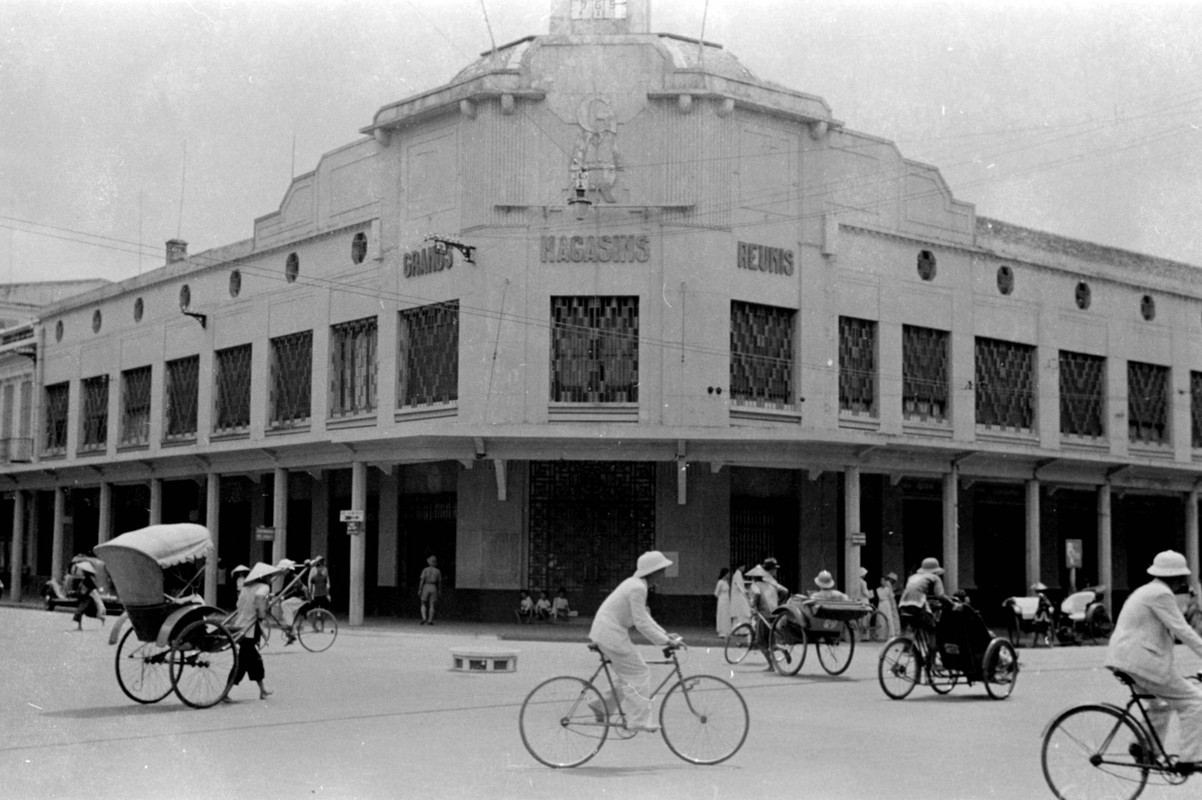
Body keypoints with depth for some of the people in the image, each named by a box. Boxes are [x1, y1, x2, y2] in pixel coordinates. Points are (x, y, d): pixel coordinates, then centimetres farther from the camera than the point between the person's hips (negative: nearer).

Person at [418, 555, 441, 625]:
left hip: (425, 587, -1)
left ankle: (424, 618, -13)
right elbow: (440, 582, 6)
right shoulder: (438, 571, 5)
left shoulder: (425, 570, -2)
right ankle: (430, 620, -2)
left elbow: (422, 580, -8)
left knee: (423, 605, 7)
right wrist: (439, 592, 14)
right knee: (432, 606, 5)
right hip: (433, 588, 1)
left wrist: (419, 590, -6)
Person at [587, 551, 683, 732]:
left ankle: (601, 705, 20)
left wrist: (665, 634, 15)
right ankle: (638, 720, -6)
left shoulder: (635, 584, 13)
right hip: (612, 634, -10)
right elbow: (641, 623, -20)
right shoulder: (637, 588, -19)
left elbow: (644, 616, 20)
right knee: (638, 673, -6)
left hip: (603, 632, 10)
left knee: (628, 675, 16)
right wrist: (665, 641, -15)